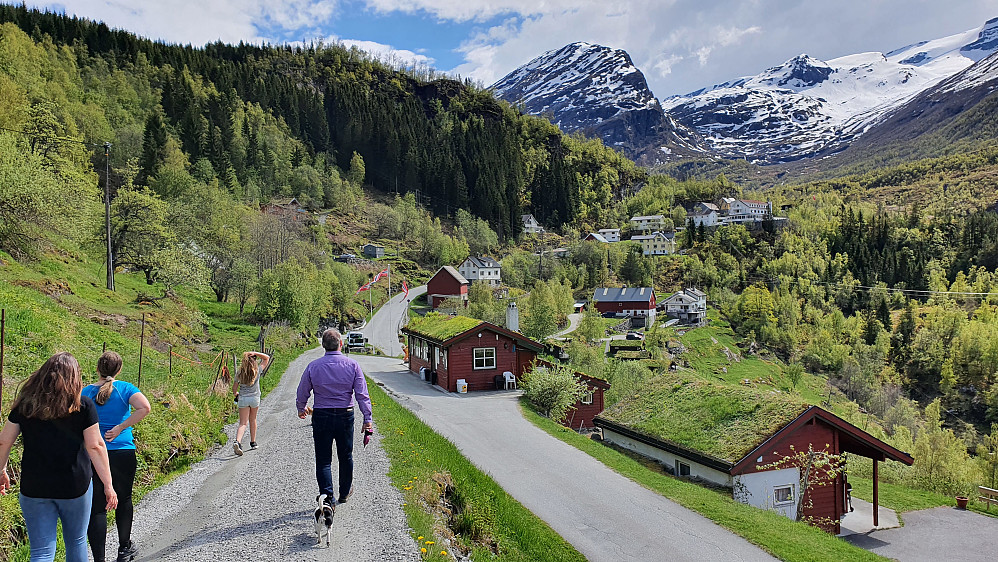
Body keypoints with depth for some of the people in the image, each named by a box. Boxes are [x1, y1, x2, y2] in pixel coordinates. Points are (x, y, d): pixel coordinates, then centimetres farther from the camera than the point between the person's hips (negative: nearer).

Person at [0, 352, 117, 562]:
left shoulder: (25, 403, 0)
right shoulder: (83, 406, -7)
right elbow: (95, 446, -10)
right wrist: (108, 485, -7)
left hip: (33, 488, 2)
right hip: (75, 486, -1)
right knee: (76, 542, 18)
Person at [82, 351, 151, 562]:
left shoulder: (85, 392, 2)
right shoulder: (125, 388, -3)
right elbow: (144, 407, -21)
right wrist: (120, 428, -11)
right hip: (123, 453, 0)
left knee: (96, 508, 4)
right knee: (124, 500, 19)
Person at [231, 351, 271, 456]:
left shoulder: (239, 374, -2)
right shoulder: (257, 371, -6)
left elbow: (234, 389, 4)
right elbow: (267, 358, 5)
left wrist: (236, 394, 26)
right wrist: (255, 353, -7)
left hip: (243, 399, 0)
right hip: (255, 398, 0)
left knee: (243, 423, -2)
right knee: (253, 420, 19)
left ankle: (237, 442, -25)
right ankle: (253, 442, 29)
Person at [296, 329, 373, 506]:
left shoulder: (313, 366, -4)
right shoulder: (352, 365, -5)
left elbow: (302, 392, 5)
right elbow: (362, 394, -7)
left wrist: (301, 409, 24)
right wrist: (367, 419, -4)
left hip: (321, 417, -1)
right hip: (345, 415, 1)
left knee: (323, 459, 6)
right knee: (345, 456, 17)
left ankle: (327, 496, -4)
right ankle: (345, 492, 33)